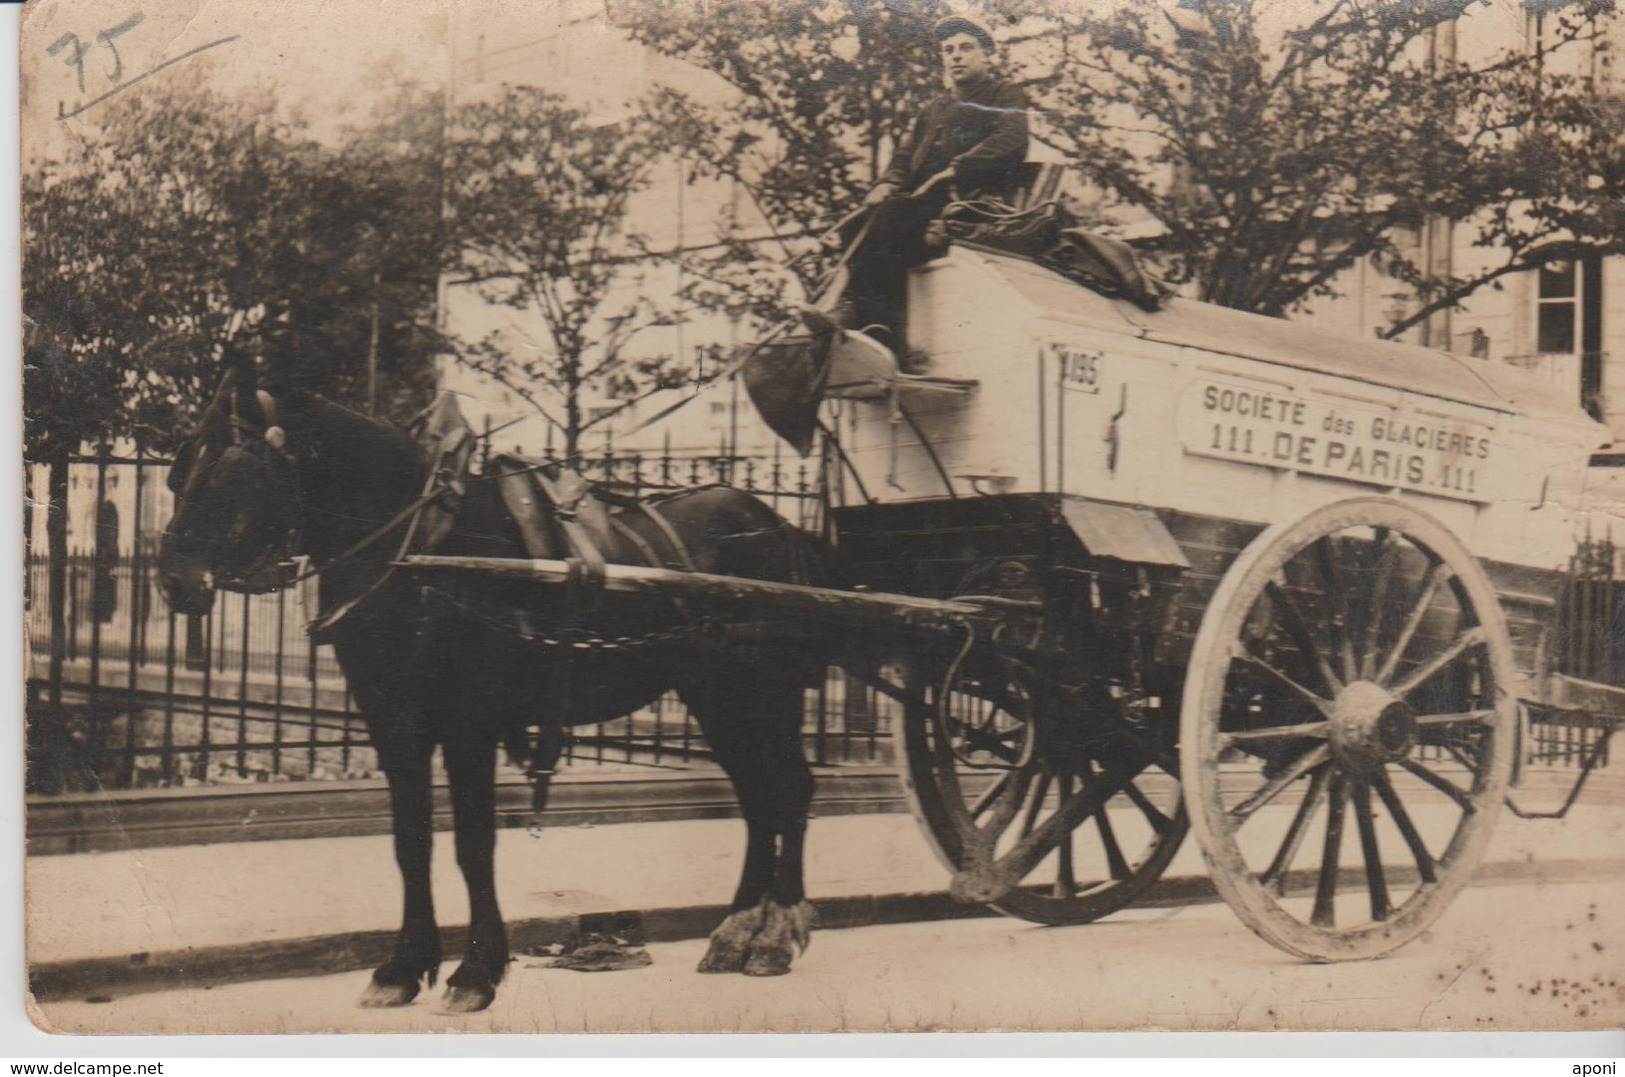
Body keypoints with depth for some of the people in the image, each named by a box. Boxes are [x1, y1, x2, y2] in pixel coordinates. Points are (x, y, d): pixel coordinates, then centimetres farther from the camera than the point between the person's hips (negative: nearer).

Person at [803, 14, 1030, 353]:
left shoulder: (1006, 97, 10)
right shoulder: (935, 110, 31)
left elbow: (1010, 141, -10)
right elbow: (905, 155, 24)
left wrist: (953, 171, -19)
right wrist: (887, 184, 0)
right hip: (925, 203, 7)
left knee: (890, 214, -32)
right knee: (856, 224, -21)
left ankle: (854, 307, -34)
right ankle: (878, 322, -33)